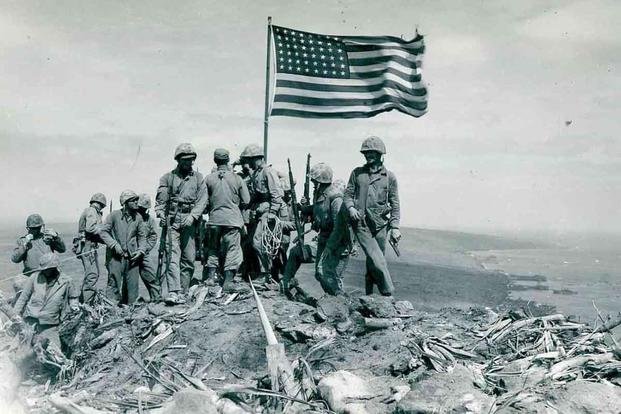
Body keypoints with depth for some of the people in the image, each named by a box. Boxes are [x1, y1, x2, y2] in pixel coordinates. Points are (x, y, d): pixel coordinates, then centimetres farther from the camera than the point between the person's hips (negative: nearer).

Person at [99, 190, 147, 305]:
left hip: (132, 257, 4)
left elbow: (142, 236, 13)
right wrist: (115, 245, -14)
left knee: (132, 285, 6)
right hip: (116, 257, -3)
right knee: (114, 283, -3)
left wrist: (140, 250, -2)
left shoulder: (138, 218, 6)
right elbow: (103, 232, -5)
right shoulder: (114, 215, -5)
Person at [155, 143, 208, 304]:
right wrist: (161, 213, -13)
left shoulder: (198, 178, 12)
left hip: (190, 221, 2)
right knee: (173, 256, -12)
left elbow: (202, 200, 2)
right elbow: (161, 199, 6)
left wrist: (192, 216, -13)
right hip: (172, 221, -2)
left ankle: (182, 292, 10)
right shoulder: (168, 177, 10)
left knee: (189, 259, 1)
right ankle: (173, 292, -19)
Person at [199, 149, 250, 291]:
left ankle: (210, 278, 12)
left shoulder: (208, 178, -3)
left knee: (213, 250, 16)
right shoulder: (237, 178, -4)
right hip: (232, 220, -1)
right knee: (232, 251, 5)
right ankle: (227, 283, 4)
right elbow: (246, 201, 0)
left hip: (214, 219, 1)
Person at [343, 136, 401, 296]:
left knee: (372, 262, 8)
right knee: (378, 262, -13)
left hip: (380, 225, 1)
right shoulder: (357, 173, 7)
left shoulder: (389, 177, 5)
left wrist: (395, 227, -2)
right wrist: (351, 208, -11)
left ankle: (369, 295, 24)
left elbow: (395, 204, 6)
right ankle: (388, 294, -3)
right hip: (361, 224, -1)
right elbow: (348, 194, 10)